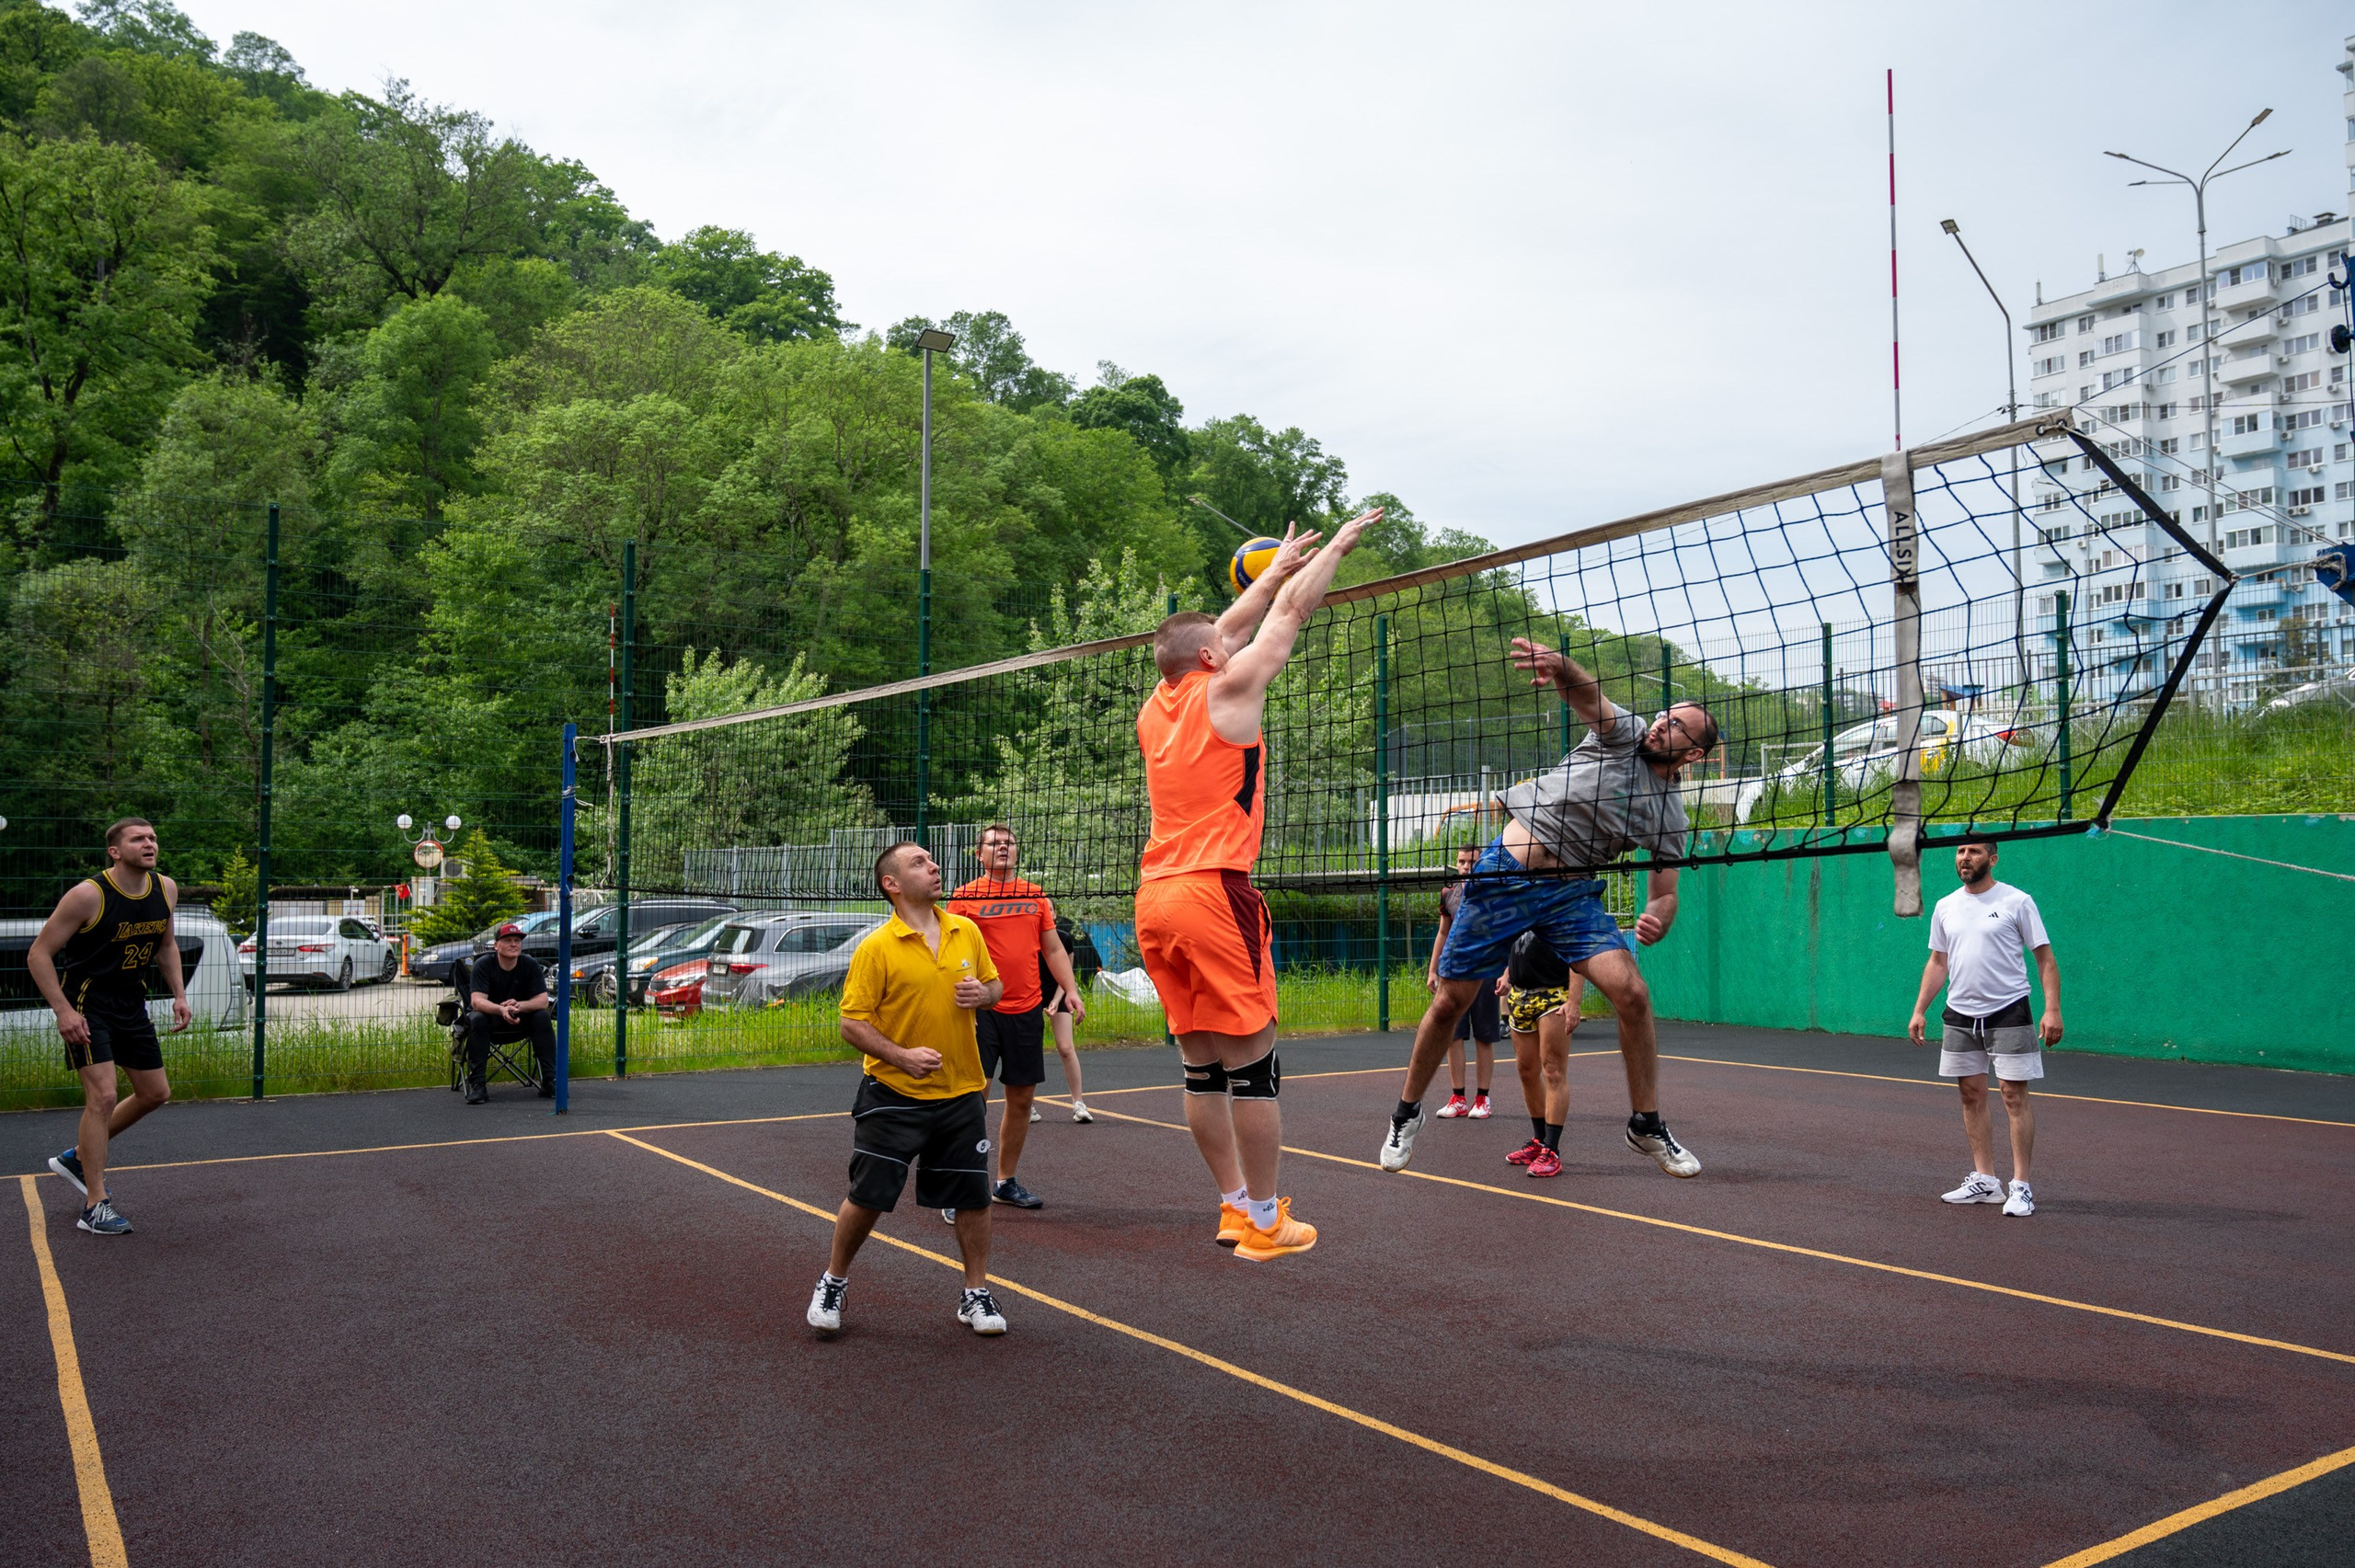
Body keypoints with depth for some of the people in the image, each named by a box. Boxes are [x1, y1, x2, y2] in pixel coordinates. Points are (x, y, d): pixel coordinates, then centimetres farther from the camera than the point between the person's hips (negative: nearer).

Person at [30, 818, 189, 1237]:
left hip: (131, 1002, 7)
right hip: (86, 1003, -7)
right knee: (102, 1096, -15)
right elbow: (39, 954, -16)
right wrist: (63, 1010, -23)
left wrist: (179, 993, 6)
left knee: (156, 1093, 12)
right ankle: (95, 1207, -7)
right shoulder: (88, 895, -20)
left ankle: (78, 1157, 33)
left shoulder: (166, 889, -1)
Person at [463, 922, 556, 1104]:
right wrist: (501, 1010, -47)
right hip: (491, 1020, -2)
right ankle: (477, 1084, -32)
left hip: (522, 1022, 2)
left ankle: (549, 1081, -25)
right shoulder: (482, 966, -13)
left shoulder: (531, 965, -7)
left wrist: (520, 1006, -36)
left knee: (542, 1017, -26)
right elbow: (477, 1001, -26)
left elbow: (543, 1000, -14)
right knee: (477, 1019, -33)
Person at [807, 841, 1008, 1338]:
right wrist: (902, 1056, -25)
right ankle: (833, 1283, 26)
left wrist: (983, 993, -7)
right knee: (867, 1198, 2)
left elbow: (994, 984, 17)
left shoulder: (966, 932, 4)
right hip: (893, 1094, -4)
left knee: (973, 1197, 6)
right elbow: (852, 1023, -12)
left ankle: (976, 1294, 23)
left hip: (962, 1094, 4)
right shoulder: (876, 948, -11)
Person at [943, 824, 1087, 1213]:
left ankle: (1005, 1181, 24)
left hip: (1027, 1010, 4)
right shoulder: (964, 897, 0)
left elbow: (1053, 950, 15)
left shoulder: (1036, 896, 11)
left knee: (1021, 1099, 9)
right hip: (982, 1010, -4)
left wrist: (1071, 991, 5)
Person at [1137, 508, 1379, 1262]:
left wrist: (1276, 569, 39)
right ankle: (1266, 1222, 4)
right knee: (1252, 1062, -1)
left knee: (1201, 1064, 12)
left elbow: (1224, 631, 29)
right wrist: (1339, 543, 20)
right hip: (1213, 891, -7)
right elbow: (1291, 613, 6)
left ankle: (1235, 1204, 20)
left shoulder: (1156, 707, 15)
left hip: (1154, 897, 8)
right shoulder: (1226, 689, -3)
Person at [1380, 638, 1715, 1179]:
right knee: (1449, 1003, 3)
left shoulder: (1670, 816, 3)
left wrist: (1656, 921, -21)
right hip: (1505, 871, -2)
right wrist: (1557, 665, -49)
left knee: (1632, 994, -16)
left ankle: (1646, 1125, 5)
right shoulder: (1624, 733, -4)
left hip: (1570, 892, 2)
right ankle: (1407, 1114, 25)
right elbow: (1585, 691, -25)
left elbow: (1665, 894, 5)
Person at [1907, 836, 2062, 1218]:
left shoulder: (2017, 901, -5)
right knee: (1972, 1095, 8)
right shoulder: (1945, 907, 10)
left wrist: (2052, 1010, -14)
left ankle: (2021, 1187, 1)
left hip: (2008, 1013, -5)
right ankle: (1984, 1181, 16)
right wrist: (1919, 1010, 10)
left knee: (2015, 1095, -5)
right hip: (1960, 1015, 5)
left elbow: (2045, 958, -5)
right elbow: (1937, 963, 16)